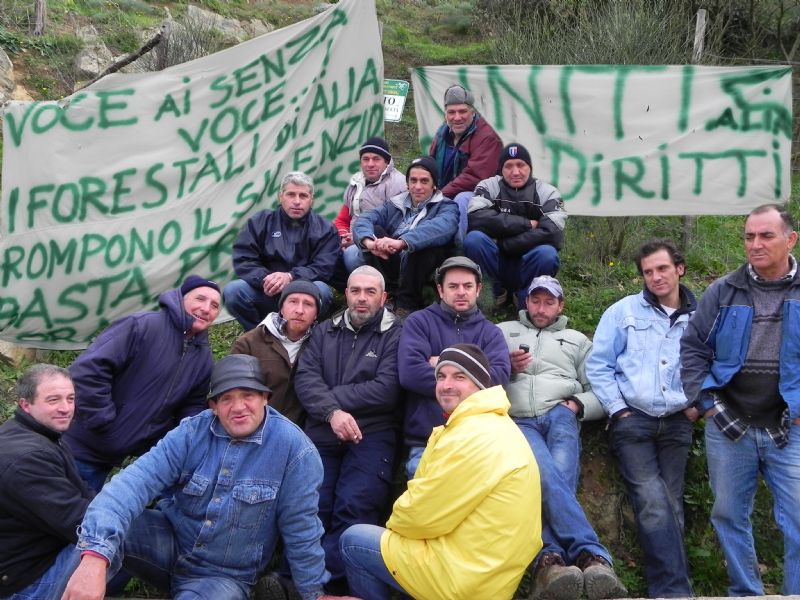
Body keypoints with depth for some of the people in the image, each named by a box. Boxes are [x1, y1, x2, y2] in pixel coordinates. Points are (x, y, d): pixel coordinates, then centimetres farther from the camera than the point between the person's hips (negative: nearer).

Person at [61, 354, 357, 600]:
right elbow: (135, 482, -26)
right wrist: (95, 556, -42)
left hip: (225, 575, -1)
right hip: (170, 542, 2)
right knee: (94, 527, -24)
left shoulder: (292, 446, -19)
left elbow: (299, 526, -11)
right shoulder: (191, 432, -12)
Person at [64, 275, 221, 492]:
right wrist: (103, 420, -21)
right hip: (81, 449, -6)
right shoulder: (141, 326, -19)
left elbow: (192, 407, 11)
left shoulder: (204, 359, 4)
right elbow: (87, 370, -24)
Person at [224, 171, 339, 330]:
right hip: (265, 293, 1)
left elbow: (324, 267, -9)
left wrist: (290, 277, -26)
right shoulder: (260, 222, 6)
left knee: (321, 290, -33)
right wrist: (264, 279, -23)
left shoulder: (325, 229, 4)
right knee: (232, 290, -26)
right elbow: (242, 260, -2)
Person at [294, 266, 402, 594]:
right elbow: (306, 379, 6)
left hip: (371, 436, -3)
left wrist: (331, 394, -3)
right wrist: (332, 412, -13)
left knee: (354, 509, -22)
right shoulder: (325, 332, 20)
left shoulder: (395, 335, 7)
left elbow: (386, 391, -7)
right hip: (322, 434, 4)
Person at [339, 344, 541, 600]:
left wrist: (395, 522, 1)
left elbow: (421, 515, -17)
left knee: (352, 541, 2)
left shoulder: (473, 438, -24)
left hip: (466, 579, -9)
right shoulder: (492, 424, 9)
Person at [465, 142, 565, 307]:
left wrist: (503, 245, -20)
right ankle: (500, 289, -3)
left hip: (527, 267, 0)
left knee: (547, 254, -33)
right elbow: (477, 219, -21)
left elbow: (552, 233, -19)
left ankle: (524, 297, -3)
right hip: (497, 265, 0)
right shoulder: (488, 187, -1)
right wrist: (527, 224, -20)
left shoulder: (548, 193, -2)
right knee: (474, 238, -28)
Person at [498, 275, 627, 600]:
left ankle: (551, 556, -45)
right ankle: (591, 554, -41)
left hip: (560, 415, 2)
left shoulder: (577, 340, 28)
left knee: (552, 478, -33)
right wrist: (506, 367, -2)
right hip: (517, 420, -1)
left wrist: (578, 404, 0)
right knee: (547, 475, -34)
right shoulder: (503, 331, 27)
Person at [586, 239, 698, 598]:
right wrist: (617, 409, -4)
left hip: (677, 422, 2)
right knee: (653, 501, -15)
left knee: (670, 503, 1)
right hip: (633, 418, -2)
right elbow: (597, 365, 2)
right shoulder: (624, 311, 3)